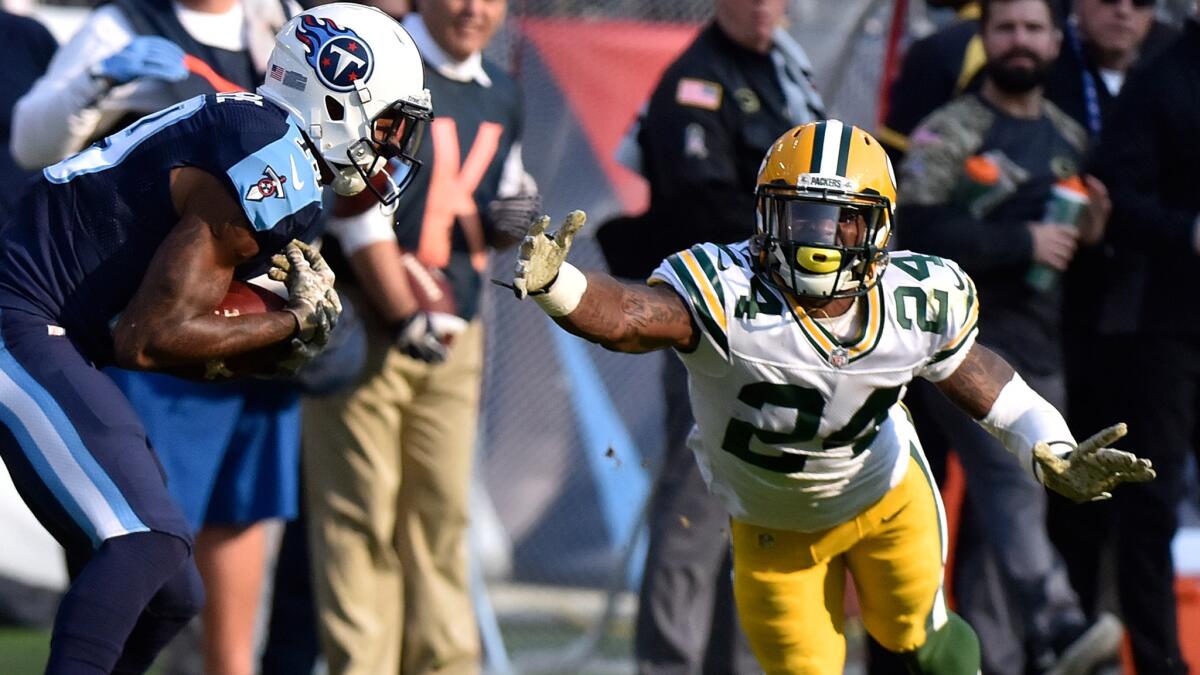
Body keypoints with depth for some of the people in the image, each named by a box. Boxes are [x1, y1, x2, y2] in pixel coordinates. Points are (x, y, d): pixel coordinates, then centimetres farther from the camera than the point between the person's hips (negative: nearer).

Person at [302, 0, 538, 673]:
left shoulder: (502, 97, 14)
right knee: (360, 519, -6)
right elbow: (359, 215, -14)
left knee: (441, 515, 7)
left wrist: (510, 219, 1)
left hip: (454, 334, 6)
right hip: (367, 330, -6)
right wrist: (408, 319, -15)